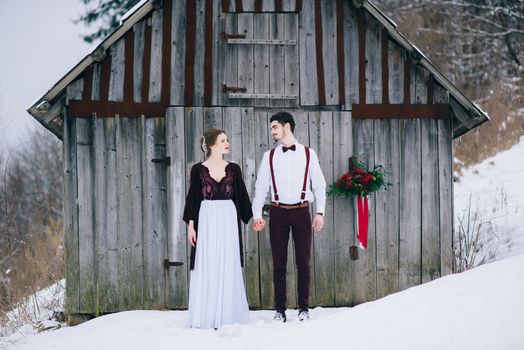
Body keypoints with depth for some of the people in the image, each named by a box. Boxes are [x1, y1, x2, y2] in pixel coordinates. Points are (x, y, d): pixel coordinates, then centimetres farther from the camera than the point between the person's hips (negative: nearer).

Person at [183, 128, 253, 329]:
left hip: (228, 219, 2)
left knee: (228, 266, 3)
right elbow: (192, 198, 2)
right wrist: (191, 225, -3)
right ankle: (206, 316, 1)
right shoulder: (198, 169, 1)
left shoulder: (233, 169, 7)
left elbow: (242, 196, 12)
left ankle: (226, 314, 9)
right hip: (206, 220, -2)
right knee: (206, 267, -2)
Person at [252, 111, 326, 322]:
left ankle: (304, 309, 7)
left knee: (303, 262, 0)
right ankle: (280, 309, 7)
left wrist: (320, 212, -2)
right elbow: (261, 186, 7)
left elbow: (319, 184, 5)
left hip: (301, 210, -1)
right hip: (278, 212, 1)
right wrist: (257, 214, -2)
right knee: (279, 263, 2)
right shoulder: (269, 156, 8)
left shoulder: (308, 154, 4)